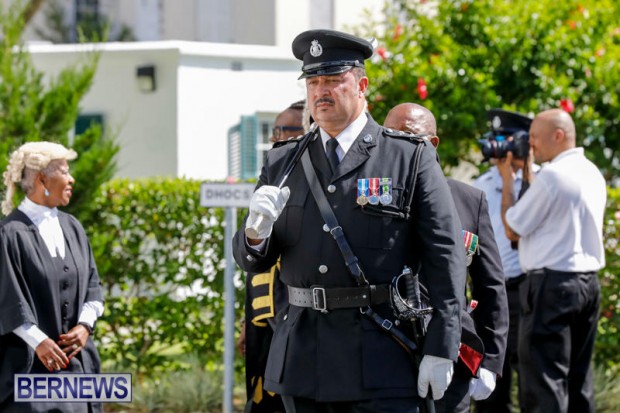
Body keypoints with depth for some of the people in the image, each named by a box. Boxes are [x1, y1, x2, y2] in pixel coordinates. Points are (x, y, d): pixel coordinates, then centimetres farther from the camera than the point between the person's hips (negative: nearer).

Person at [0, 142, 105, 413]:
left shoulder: (72, 228, 11)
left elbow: (92, 285, 11)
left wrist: (85, 325, -6)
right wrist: (38, 341, -21)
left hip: (76, 359, 7)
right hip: (30, 362, -7)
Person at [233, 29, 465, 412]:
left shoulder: (412, 159, 0)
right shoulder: (283, 163, 12)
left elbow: (446, 258, -3)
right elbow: (252, 260, 13)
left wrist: (441, 351, -10)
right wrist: (256, 233, -13)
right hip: (304, 363, 4)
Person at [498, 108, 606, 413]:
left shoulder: (552, 175, -14)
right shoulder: (593, 174, 13)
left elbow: (512, 229, -7)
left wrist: (507, 179, 3)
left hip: (552, 284, -9)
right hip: (588, 282, 9)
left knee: (545, 382, -8)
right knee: (578, 380, 12)